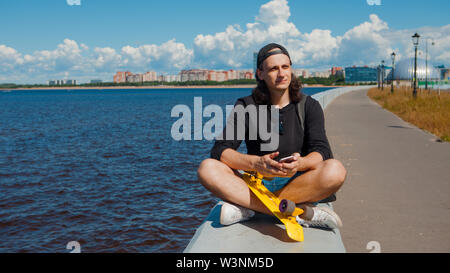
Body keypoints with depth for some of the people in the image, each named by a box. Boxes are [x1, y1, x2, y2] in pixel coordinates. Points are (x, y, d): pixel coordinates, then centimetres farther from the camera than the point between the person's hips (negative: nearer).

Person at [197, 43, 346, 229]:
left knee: (335, 171, -30)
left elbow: (322, 153, -9)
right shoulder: (246, 107, 1)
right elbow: (220, 151, -10)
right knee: (207, 168, -25)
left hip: (299, 185, 0)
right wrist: (256, 163, -30)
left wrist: (300, 163, -33)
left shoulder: (309, 106, 3)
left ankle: (248, 207, -27)